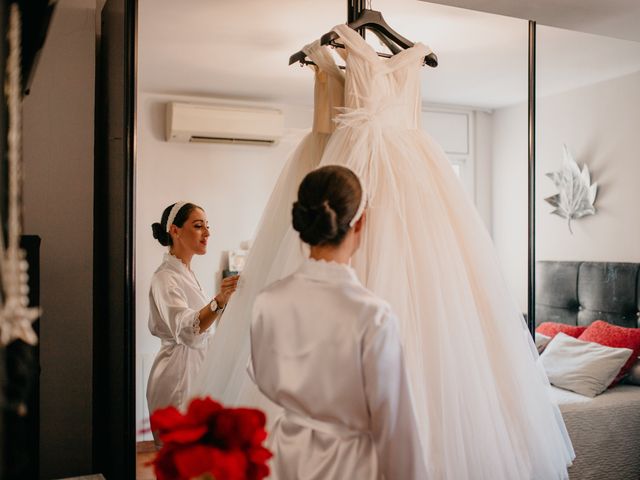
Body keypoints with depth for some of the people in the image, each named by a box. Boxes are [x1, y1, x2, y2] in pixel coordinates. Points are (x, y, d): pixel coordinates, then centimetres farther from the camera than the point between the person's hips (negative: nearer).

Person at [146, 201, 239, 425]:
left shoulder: (185, 273, 11)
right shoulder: (165, 278, -19)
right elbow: (186, 329, -37)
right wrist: (219, 300, -51)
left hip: (194, 369, 9)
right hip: (178, 375, -9)